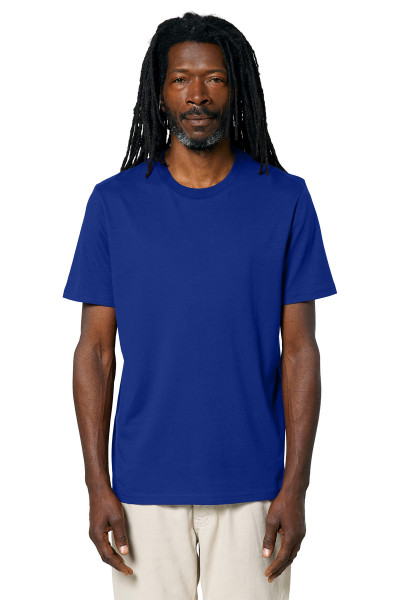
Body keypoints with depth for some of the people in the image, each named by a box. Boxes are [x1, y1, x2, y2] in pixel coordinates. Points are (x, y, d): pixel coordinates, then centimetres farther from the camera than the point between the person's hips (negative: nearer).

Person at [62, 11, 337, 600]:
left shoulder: (285, 200, 0)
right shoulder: (114, 202, 1)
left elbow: (299, 351, 0)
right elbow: (95, 350, 2)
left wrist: (296, 487, -5)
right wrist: (97, 484, -4)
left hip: (252, 486, 0)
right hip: (144, 485, 0)